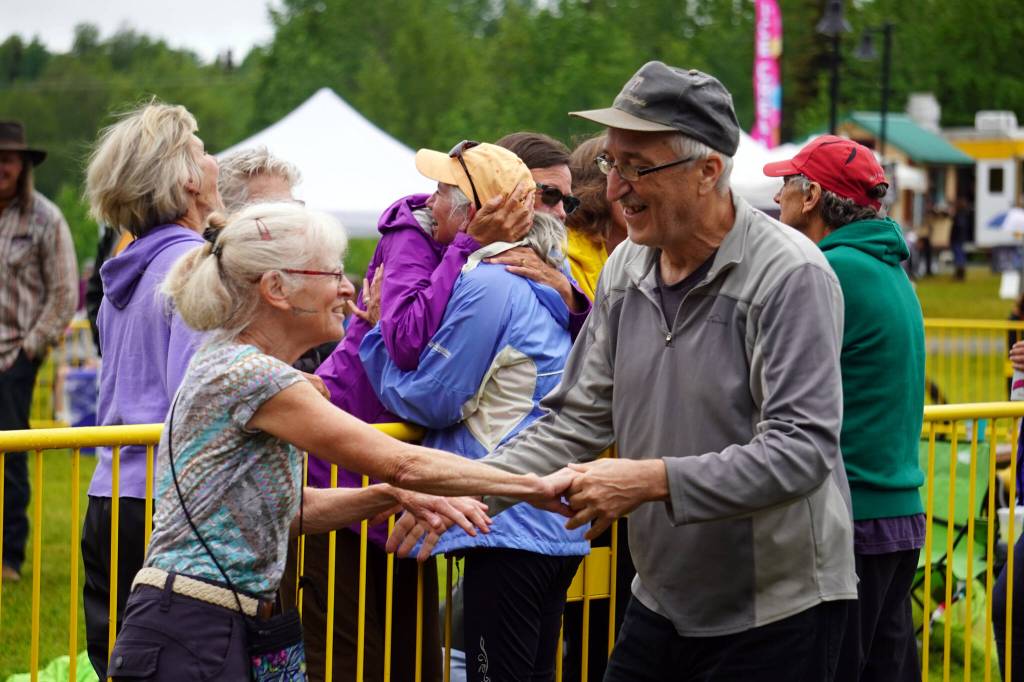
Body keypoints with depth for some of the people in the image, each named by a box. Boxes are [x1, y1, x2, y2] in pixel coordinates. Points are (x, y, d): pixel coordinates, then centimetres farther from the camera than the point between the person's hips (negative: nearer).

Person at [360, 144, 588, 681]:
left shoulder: (486, 287, -15)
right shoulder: (538, 281, 14)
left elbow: (428, 401, -11)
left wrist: (373, 329, 1)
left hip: (511, 527, -10)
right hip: (558, 526, 10)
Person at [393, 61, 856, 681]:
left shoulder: (791, 276, -17)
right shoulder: (626, 269, 6)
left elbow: (801, 450, -25)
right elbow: (578, 419, 8)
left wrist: (653, 480, -30)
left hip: (778, 612, -7)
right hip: (663, 602, 7)